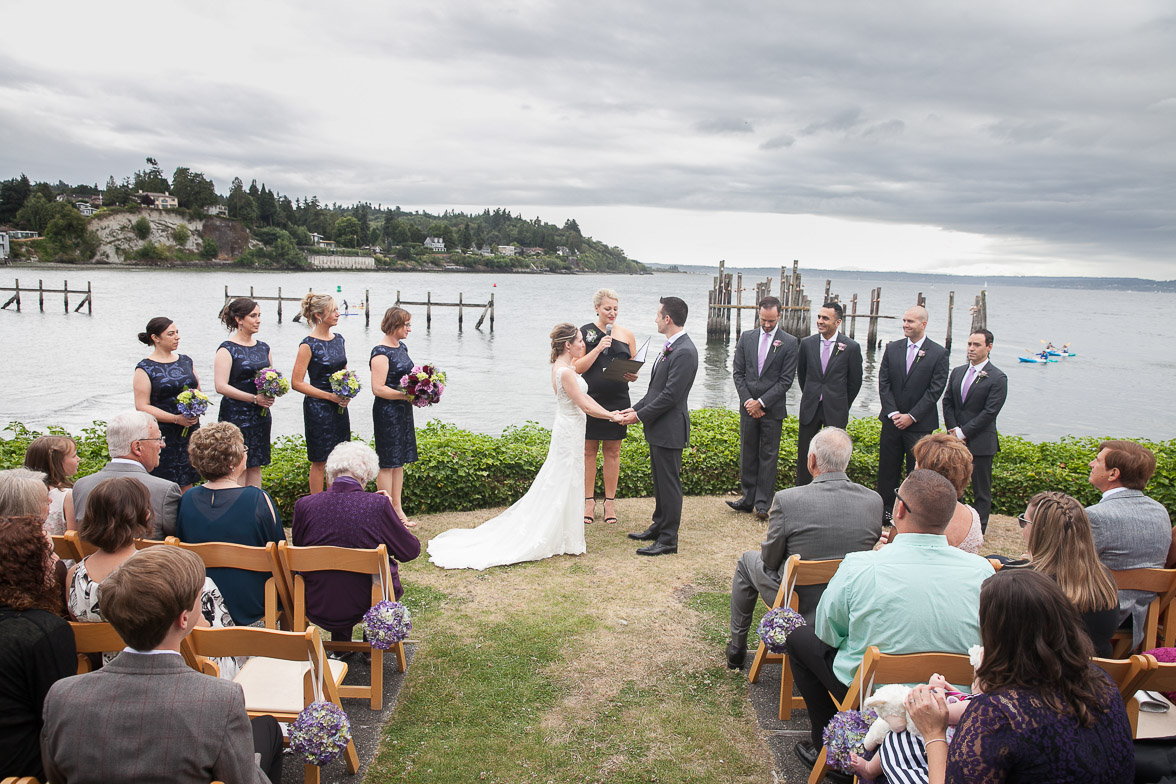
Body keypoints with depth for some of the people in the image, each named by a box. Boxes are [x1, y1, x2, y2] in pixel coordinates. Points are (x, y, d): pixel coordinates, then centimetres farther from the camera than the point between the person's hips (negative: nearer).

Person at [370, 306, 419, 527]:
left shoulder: (402, 347, 12)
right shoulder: (381, 352, -16)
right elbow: (378, 388, -21)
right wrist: (406, 395, -22)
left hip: (403, 411, 9)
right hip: (387, 412, -9)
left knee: (400, 461, 14)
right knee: (388, 463, -2)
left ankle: (398, 509, 22)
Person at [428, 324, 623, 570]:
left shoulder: (561, 366, 9)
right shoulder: (565, 371, -22)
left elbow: (583, 397, 14)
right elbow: (585, 405, -20)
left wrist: (609, 412, 11)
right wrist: (612, 416, -10)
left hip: (568, 431, 10)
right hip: (570, 432, -10)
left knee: (557, 485, 15)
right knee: (564, 487, 0)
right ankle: (565, 541, 10)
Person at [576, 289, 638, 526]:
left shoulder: (626, 334, 5)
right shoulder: (585, 332, -1)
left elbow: (634, 367, 10)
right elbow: (578, 367, -7)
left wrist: (633, 375, -12)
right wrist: (598, 347, -17)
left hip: (617, 400, 1)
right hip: (590, 399, -1)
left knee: (612, 451, 8)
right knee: (589, 449, 6)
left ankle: (610, 502, 18)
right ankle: (589, 501, 17)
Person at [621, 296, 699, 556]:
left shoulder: (684, 352, -21)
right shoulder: (671, 347, 12)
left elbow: (670, 395, -23)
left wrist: (640, 416, -16)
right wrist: (636, 408, 9)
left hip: (669, 430, -10)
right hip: (659, 428, 10)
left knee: (669, 483, -1)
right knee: (660, 481, 20)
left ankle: (668, 539, 8)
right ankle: (659, 527, 33)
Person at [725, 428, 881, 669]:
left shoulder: (786, 500, -24)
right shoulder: (874, 501, -12)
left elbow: (770, 560, -12)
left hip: (796, 605, -4)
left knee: (747, 562, 25)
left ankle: (737, 649, 39)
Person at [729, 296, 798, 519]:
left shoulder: (789, 343, -4)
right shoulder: (746, 338, 6)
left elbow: (786, 380, -7)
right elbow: (738, 372, 5)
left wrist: (761, 402, -12)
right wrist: (748, 401, -6)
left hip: (772, 409, -3)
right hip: (748, 407, 3)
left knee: (768, 455, 1)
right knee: (747, 454, 8)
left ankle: (763, 504, 6)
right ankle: (747, 499, 18)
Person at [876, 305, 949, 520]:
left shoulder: (938, 353, -6)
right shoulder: (892, 348, 5)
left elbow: (935, 390, -9)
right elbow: (884, 383, 3)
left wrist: (911, 416, -13)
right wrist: (893, 413, -7)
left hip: (920, 424, -3)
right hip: (892, 421, 4)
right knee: (887, 468, 9)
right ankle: (886, 509, 20)